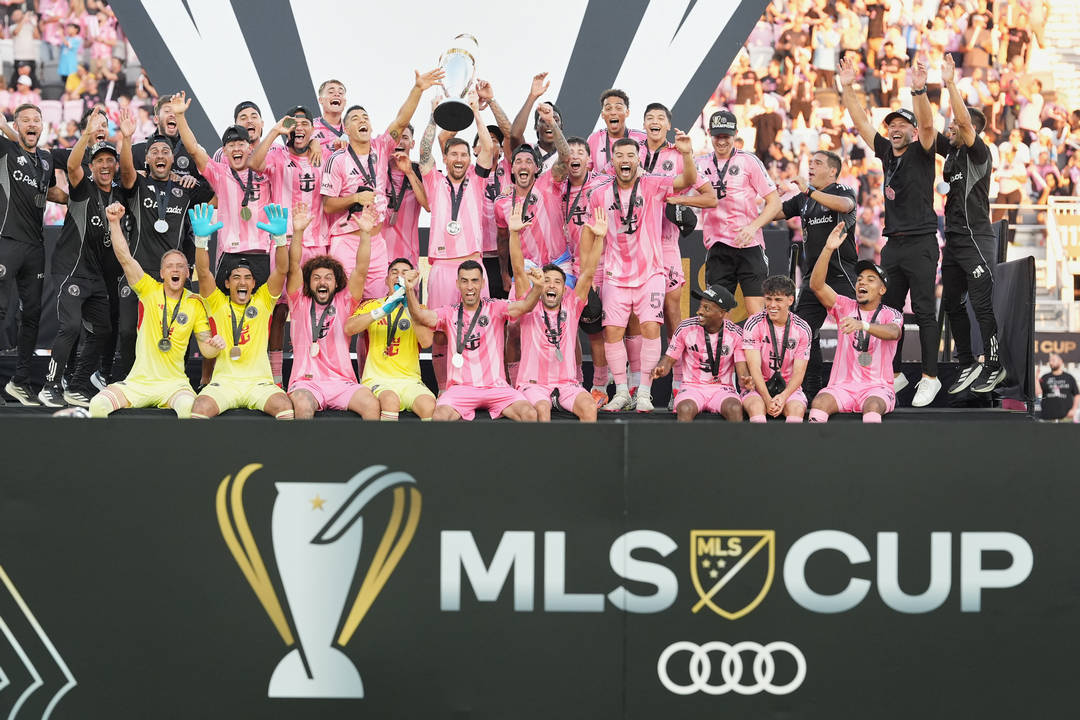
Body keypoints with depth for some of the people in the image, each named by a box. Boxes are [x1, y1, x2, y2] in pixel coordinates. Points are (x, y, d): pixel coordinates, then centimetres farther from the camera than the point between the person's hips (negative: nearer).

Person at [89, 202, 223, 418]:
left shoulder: (195, 304, 6)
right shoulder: (150, 290, 3)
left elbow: (206, 349, 8)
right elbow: (125, 258, -9)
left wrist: (215, 345, -16)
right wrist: (114, 222, -21)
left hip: (173, 382, -1)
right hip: (138, 381, 1)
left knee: (189, 406, -37)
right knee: (98, 404, -24)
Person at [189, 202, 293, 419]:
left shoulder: (262, 301, 13)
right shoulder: (218, 303, 12)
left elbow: (281, 271, 0)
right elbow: (203, 273, -3)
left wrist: (279, 237, -16)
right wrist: (201, 239, -18)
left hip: (259, 381, 0)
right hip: (224, 380, 0)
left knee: (285, 406, -30)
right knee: (200, 408, -31)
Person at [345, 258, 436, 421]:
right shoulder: (372, 305, 15)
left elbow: (426, 342, -5)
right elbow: (349, 329, -5)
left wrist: (409, 307, -13)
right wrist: (382, 311, -16)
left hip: (410, 381, 1)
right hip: (376, 380, -1)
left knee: (430, 406, -32)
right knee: (391, 400, -36)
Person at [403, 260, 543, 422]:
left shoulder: (495, 308, 6)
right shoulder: (449, 313, 8)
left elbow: (524, 306, -10)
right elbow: (421, 316, -8)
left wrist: (537, 287, -31)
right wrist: (410, 291, -27)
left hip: (496, 386, 1)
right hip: (460, 388, 0)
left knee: (530, 414, -24)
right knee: (440, 416, -31)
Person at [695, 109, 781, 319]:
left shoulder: (748, 160, 2)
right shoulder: (701, 163, 12)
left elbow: (774, 202, 1)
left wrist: (753, 226, -15)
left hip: (749, 245, -3)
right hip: (716, 248, 3)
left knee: (757, 314, -8)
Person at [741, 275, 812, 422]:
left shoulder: (802, 329, 1)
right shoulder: (754, 325, -4)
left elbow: (799, 372, -2)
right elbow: (754, 367, -12)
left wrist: (783, 396, -23)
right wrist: (767, 399, -26)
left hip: (788, 388, 1)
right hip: (757, 387, -1)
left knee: (797, 409, -31)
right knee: (756, 407, -34)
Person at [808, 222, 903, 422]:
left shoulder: (891, 314, 4)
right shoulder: (845, 306, 11)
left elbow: (893, 333, -21)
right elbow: (816, 285, -4)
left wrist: (862, 325, -41)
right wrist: (828, 249, -16)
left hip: (878, 387, -2)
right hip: (842, 385, 2)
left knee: (872, 405, -36)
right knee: (819, 402, -30)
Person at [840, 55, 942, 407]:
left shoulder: (921, 151, -2)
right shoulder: (886, 152, 13)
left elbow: (927, 124, -21)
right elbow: (861, 122, 15)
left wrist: (919, 90, -36)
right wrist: (847, 87, 7)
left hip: (920, 242, -7)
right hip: (893, 243, 7)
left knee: (924, 312, -5)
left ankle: (930, 377, -2)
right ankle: (895, 374, 17)